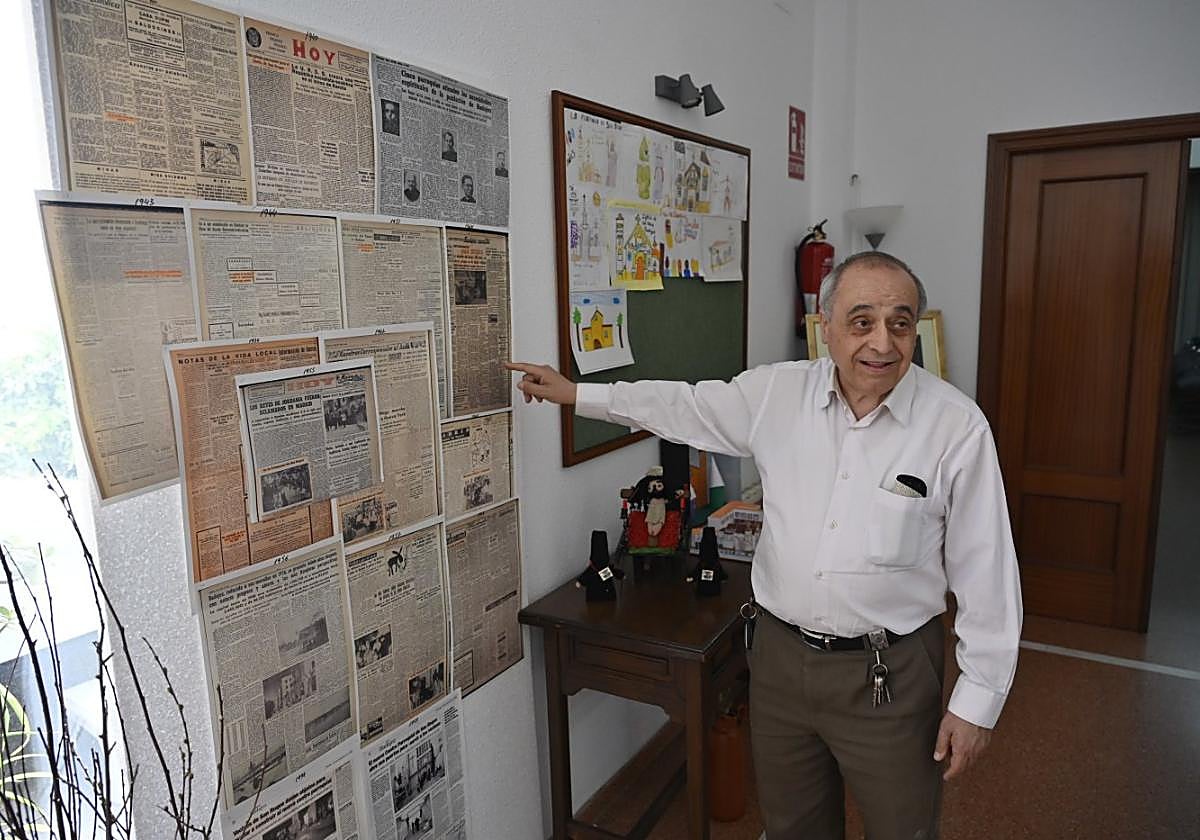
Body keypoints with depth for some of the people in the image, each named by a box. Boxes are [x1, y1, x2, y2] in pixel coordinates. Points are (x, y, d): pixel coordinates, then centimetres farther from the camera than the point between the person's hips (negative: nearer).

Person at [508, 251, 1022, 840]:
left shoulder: (958, 427, -13)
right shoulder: (777, 392, -5)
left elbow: (986, 572, -8)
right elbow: (683, 407, 10)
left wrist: (977, 699, -5)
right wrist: (575, 393, 11)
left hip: (890, 675, -3)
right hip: (779, 656, 3)